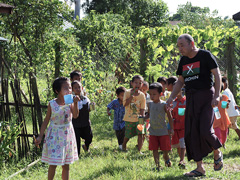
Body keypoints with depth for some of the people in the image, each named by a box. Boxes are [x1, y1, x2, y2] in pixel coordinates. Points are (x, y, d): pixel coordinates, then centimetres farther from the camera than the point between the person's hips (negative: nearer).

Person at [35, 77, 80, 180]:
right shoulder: (52, 104, -9)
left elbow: (75, 115, -17)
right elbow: (46, 121, -2)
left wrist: (75, 103, -30)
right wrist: (40, 136, -4)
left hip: (67, 135, 2)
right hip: (54, 135, -2)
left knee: (66, 164, 9)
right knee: (53, 164, -3)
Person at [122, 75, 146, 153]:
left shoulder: (142, 95, -2)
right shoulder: (127, 92, -6)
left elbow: (142, 108, -2)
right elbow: (125, 104, -17)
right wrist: (132, 95, -23)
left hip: (138, 119, 1)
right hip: (129, 119, -1)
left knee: (140, 134, -11)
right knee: (127, 136, 7)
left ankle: (139, 150, 0)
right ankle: (123, 146, 35)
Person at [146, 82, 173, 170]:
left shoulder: (163, 104, -8)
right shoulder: (150, 104, 4)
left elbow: (169, 116, -2)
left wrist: (171, 128, -3)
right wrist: (144, 118, -3)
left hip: (163, 131, -3)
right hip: (153, 131, 3)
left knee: (165, 149, 3)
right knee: (154, 150, 1)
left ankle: (167, 160, 31)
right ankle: (157, 165, 7)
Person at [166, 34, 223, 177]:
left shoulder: (205, 55, -4)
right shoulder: (183, 60, 13)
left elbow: (217, 75, -8)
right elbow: (180, 81, 20)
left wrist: (217, 95, -19)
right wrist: (172, 98, 8)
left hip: (206, 95, -6)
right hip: (191, 98, 6)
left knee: (205, 130, -17)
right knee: (191, 133, 0)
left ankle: (217, 152, 14)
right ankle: (200, 168, 7)